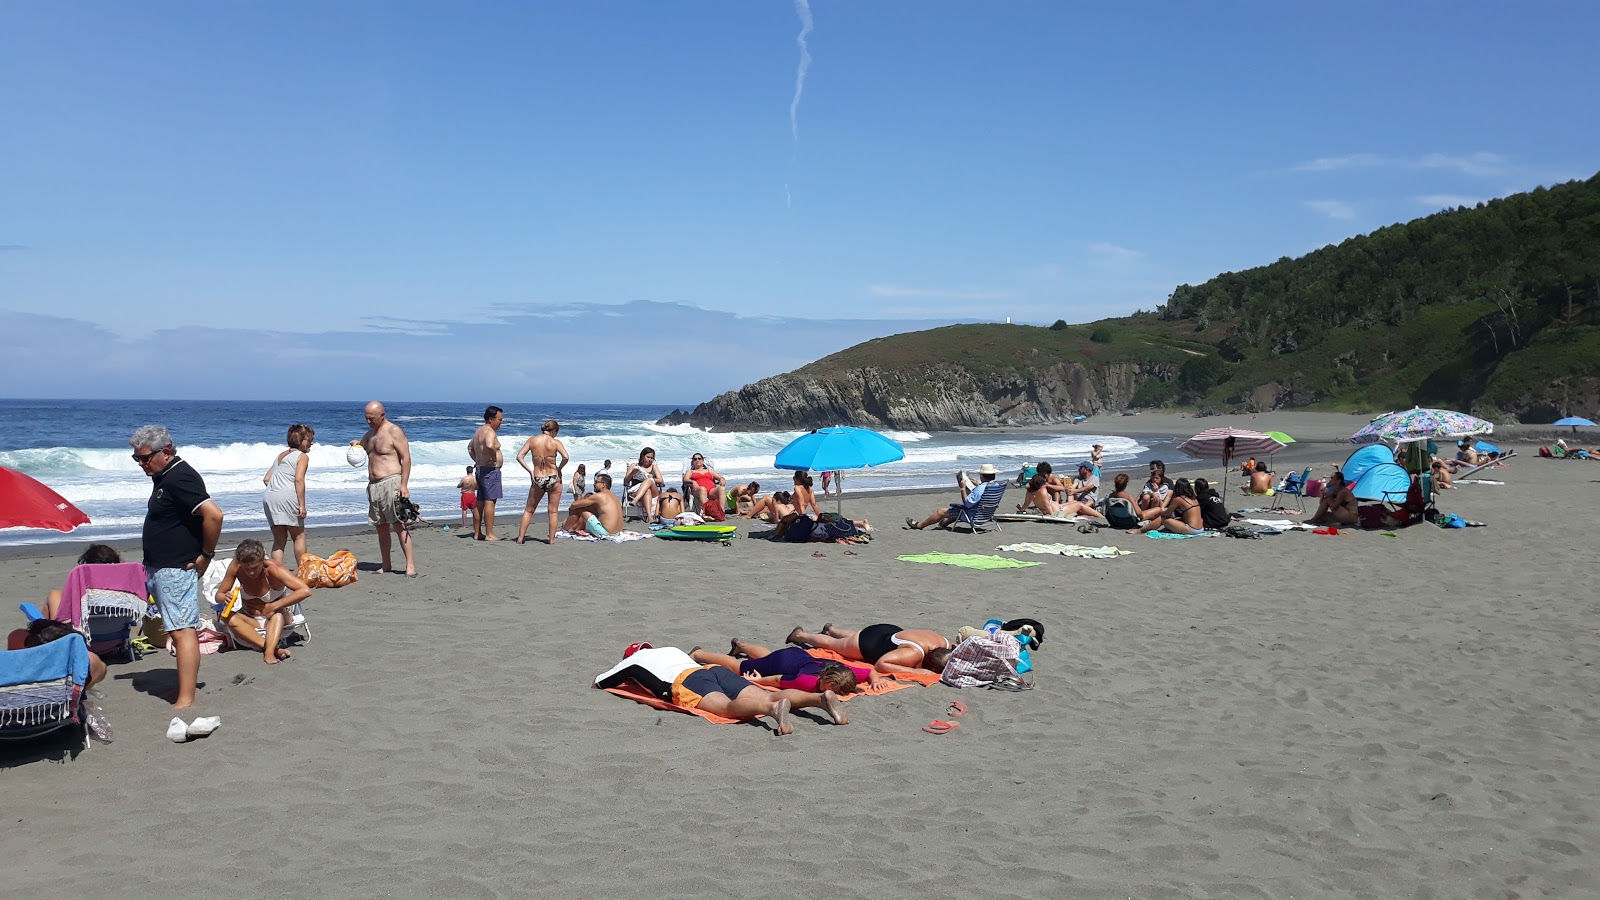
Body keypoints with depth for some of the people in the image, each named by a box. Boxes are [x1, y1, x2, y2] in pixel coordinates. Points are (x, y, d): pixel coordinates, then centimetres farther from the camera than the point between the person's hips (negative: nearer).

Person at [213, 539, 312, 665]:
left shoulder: (273, 568, -26)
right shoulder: (235, 567, -16)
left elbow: (305, 591, -36)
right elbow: (219, 595, -4)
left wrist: (274, 606, -36)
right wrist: (225, 598, -29)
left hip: (275, 621, -3)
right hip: (250, 621, 3)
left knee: (277, 612, -36)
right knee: (228, 616, -29)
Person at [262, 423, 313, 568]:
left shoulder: (280, 455, 25)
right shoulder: (302, 456, 2)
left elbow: (266, 479, 20)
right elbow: (299, 479, -12)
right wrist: (302, 505, -13)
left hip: (269, 497, 7)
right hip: (287, 497, -7)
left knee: (279, 540, 10)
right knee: (299, 536, 6)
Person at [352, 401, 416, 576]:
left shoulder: (394, 431, -6)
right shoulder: (370, 434, 18)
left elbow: (406, 458, -11)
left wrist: (404, 485, -19)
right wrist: (356, 445, 5)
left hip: (391, 482, -8)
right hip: (373, 485, 8)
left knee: (399, 524, -13)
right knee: (381, 527, 9)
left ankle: (410, 565, -15)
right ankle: (386, 565, 15)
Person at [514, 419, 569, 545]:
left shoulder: (532, 440, 0)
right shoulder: (555, 442, -7)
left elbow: (519, 457, -6)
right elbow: (566, 457, -21)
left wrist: (530, 471, 0)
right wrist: (559, 468, -4)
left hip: (538, 479, 2)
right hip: (553, 478, -2)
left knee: (528, 510, 16)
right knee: (552, 511, 10)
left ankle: (520, 538, 13)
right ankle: (552, 539, 11)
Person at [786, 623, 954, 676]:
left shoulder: (944, 644, -27)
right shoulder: (913, 653, -47)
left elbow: (955, 649, -3)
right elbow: (880, 664, -48)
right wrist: (914, 671, -50)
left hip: (893, 633, 6)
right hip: (871, 641, -6)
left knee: (854, 637, 40)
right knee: (832, 644, 24)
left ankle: (831, 629, 67)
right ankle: (800, 635, 50)